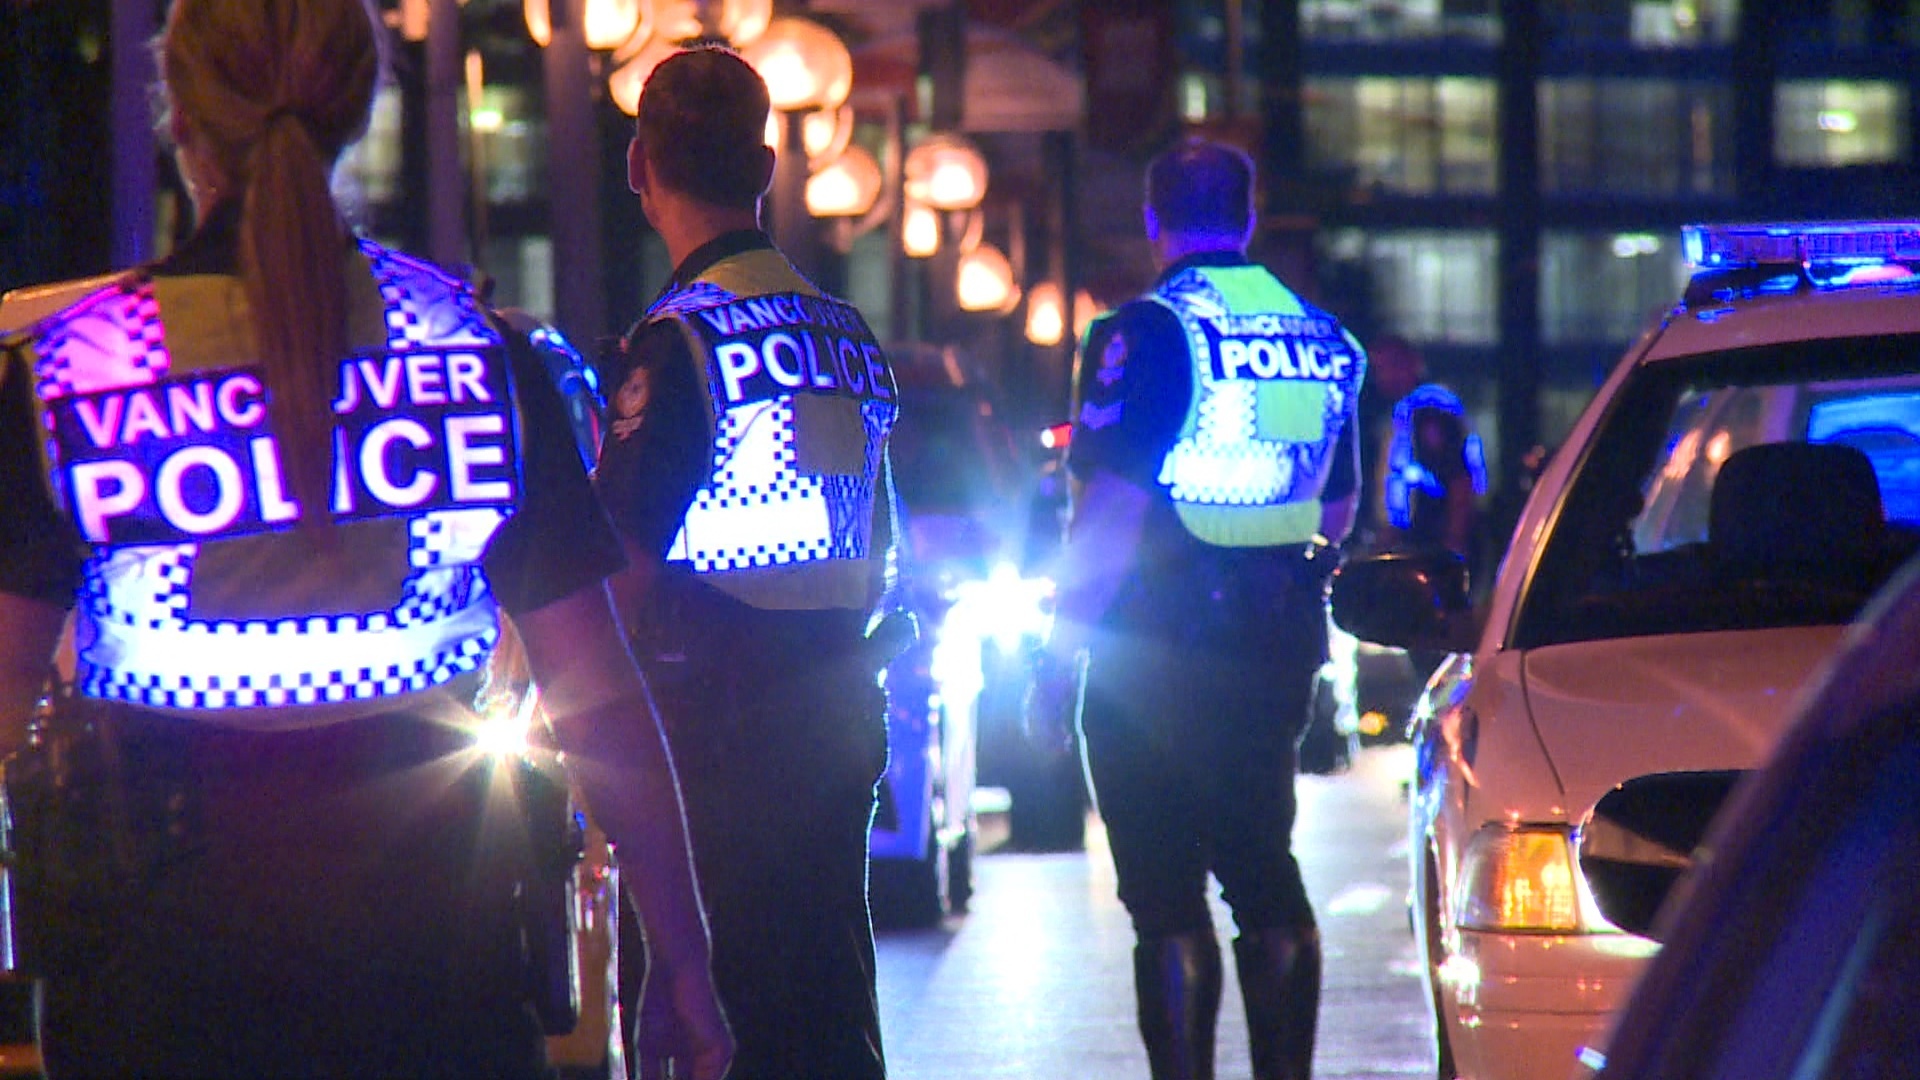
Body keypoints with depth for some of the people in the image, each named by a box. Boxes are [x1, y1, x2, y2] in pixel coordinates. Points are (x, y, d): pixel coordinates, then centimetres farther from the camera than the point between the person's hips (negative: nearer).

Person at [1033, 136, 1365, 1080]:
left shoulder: (1144, 335, -12)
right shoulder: (1325, 340, 8)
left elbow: (1110, 510, -16)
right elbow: (1338, 510, 17)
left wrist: (1059, 656, -11)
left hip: (1155, 655, -6)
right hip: (1279, 650, 6)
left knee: (1167, 903, -2)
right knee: (1267, 879, 15)